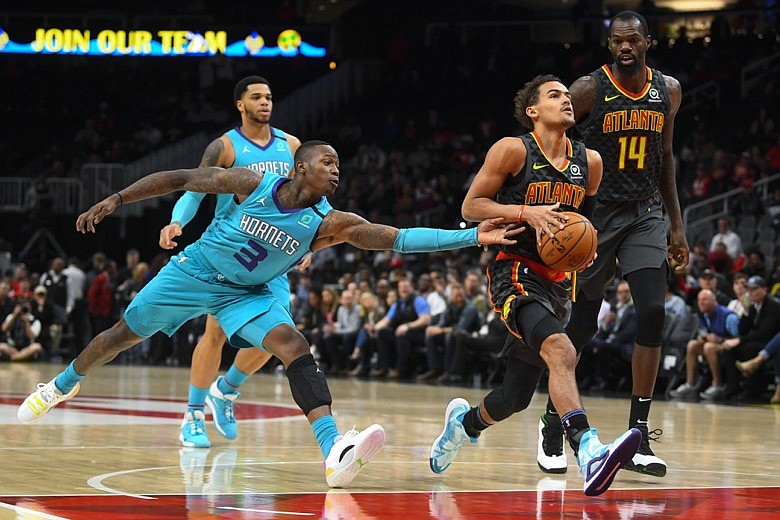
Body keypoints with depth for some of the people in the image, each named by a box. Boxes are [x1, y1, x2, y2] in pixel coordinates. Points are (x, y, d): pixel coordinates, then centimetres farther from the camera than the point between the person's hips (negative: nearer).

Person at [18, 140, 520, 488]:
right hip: (194, 272, -1)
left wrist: (472, 236, -41)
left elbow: (399, 237, -30)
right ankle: (63, 384, 42)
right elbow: (180, 179, -11)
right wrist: (115, 200, -12)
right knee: (124, 334, 10)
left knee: (294, 346, -24)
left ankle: (335, 454, -40)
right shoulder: (253, 184, -22)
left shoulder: (330, 223, -19)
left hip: (248, 293, 1)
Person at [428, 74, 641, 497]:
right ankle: (589, 454, -48)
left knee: (516, 397, 12)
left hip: (556, 281, 7)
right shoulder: (513, 150, -7)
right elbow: (471, 207, -6)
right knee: (561, 350, -34)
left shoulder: (588, 162, 9)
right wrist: (525, 212, -20)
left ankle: (465, 421, 46)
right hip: (514, 271, -7)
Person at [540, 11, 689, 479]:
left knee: (653, 313, -13)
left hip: (645, 214, 3)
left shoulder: (668, 91, 4)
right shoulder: (589, 90, -10)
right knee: (581, 325, 1)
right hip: (595, 213, -3)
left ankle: (638, 435, -9)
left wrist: (678, 225, 14)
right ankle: (552, 421, 22)